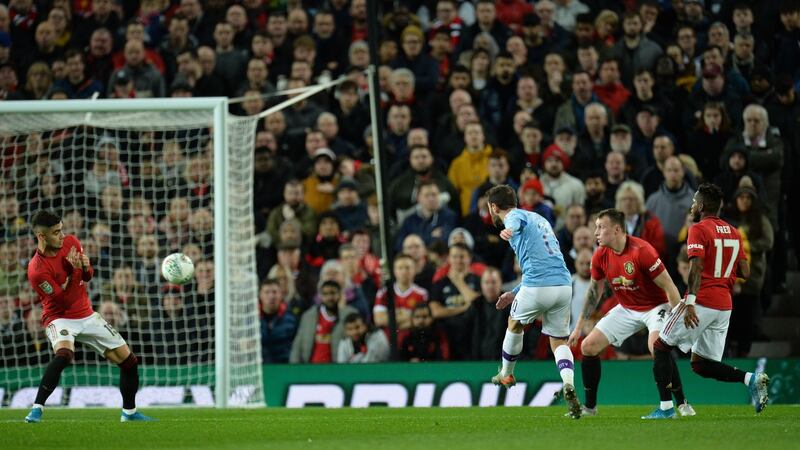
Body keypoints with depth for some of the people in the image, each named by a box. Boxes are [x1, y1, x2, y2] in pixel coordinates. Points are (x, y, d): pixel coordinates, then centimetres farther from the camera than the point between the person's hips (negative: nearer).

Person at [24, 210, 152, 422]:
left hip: (87, 315, 7)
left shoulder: (71, 242, -5)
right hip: (60, 318, -7)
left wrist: (86, 267, -14)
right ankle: (37, 409, -32)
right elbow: (66, 301, -23)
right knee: (63, 355, -39)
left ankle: (129, 411, 25)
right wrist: (75, 272, -29)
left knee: (129, 361, 6)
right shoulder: (37, 270, -25)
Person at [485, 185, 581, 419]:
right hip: (564, 284, 7)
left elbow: (517, 222, -28)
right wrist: (515, 293, 39)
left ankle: (506, 374, 39)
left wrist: (509, 231, -52)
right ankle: (569, 384, -14)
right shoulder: (539, 219, 28)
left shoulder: (514, 216, 1)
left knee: (515, 323, 21)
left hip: (537, 288, -7)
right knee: (559, 341, 12)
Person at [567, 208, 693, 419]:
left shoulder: (641, 251, -27)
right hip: (626, 310, 7)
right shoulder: (600, 256, -6)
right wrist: (579, 326, 10)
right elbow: (594, 291, 10)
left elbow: (668, 286, -23)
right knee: (588, 346, 0)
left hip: (655, 306, -7)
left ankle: (682, 403, -21)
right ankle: (590, 407, 13)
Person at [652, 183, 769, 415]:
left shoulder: (699, 230, -7)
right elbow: (745, 272, 13)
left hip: (701, 301, -7)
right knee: (701, 365, 12)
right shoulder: (733, 232, 14)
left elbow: (696, 267, -19)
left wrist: (690, 301, -27)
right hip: (724, 305, 7)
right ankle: (750, 378, -9)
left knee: (661, 346, 6)